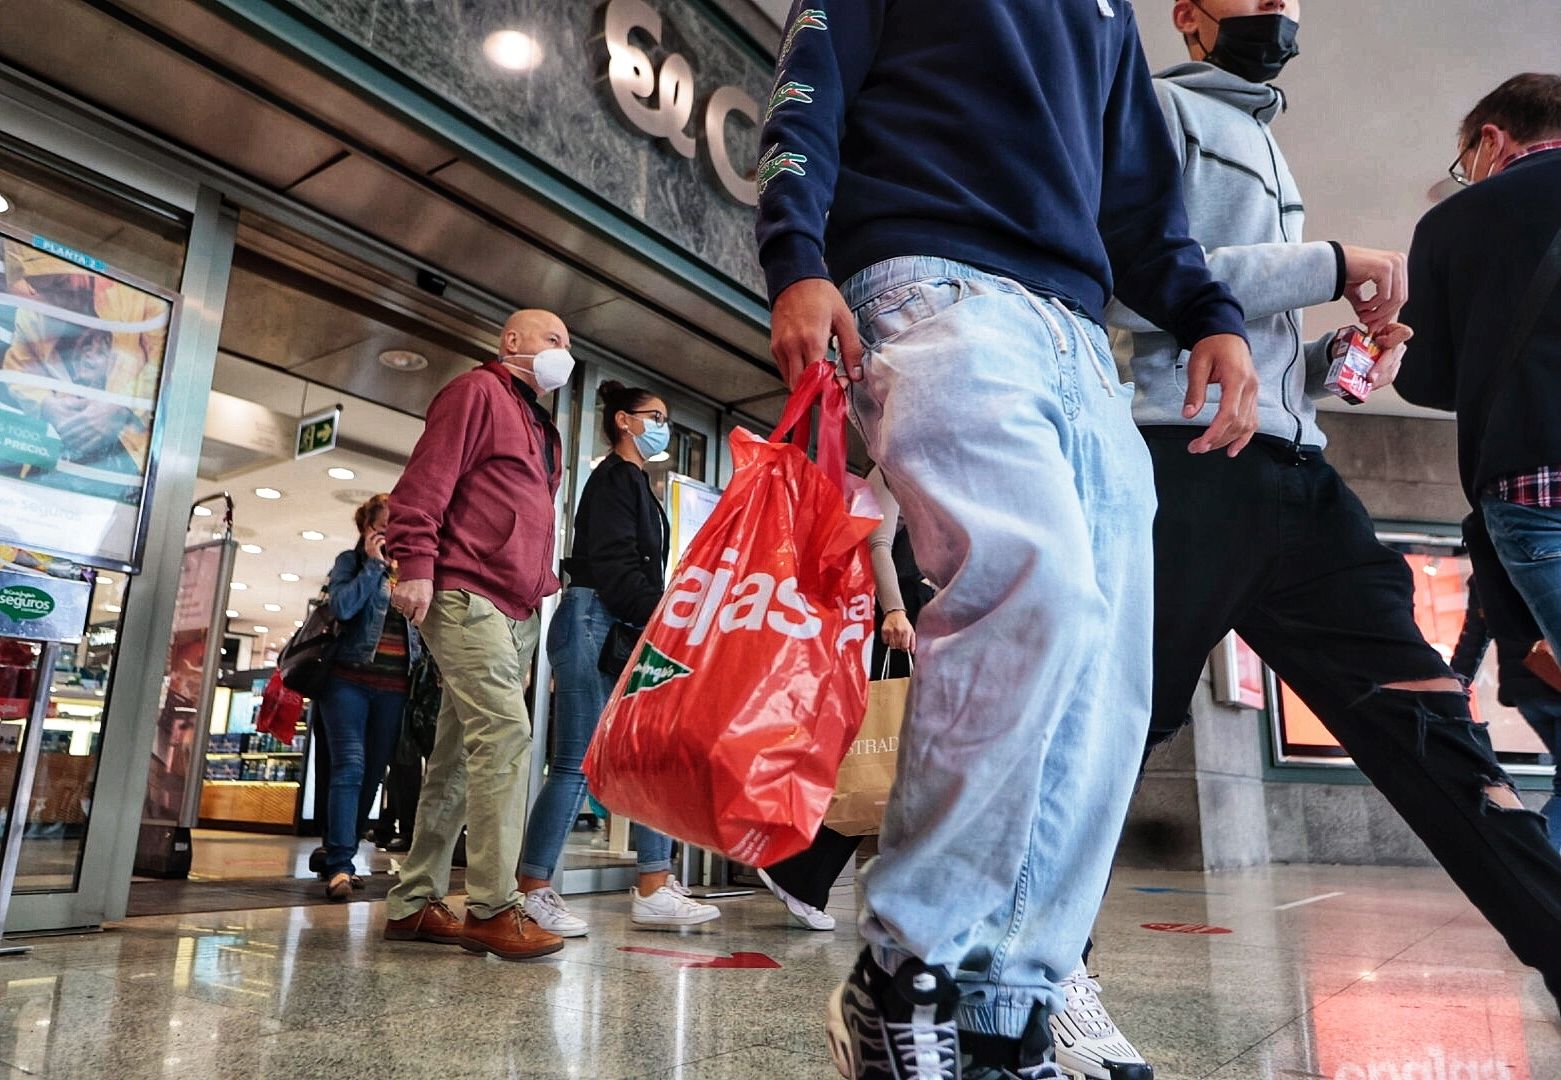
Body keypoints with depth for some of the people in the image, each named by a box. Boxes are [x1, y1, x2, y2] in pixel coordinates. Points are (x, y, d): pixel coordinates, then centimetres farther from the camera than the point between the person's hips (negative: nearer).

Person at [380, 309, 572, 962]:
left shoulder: (543, 429, 27)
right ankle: (491, 908, -13)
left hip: (516, 613, 9)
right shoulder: (479, 391, 1)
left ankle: (413, 903, 16)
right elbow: (425, 480, -11)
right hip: (467, 596, -9)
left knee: (461, 757, 9)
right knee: (504, 735, -17)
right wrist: (415, 565, -20)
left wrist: (544, 584, 21)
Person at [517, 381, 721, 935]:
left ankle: (654, 890, 7)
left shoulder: (635, 483, 25)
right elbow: (613, 563, -15)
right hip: (594, 623, -10)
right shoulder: (614, 477, -3)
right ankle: (531, 893, 1)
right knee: (577, 764, -8)